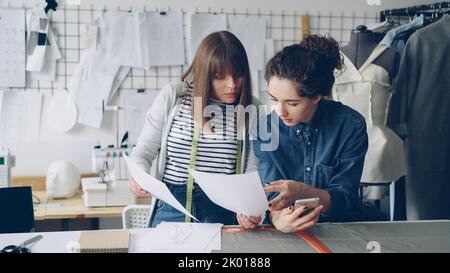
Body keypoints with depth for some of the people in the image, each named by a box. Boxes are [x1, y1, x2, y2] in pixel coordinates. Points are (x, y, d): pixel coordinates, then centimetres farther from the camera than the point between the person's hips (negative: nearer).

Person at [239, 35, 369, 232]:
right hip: (289, 232, 1)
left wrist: (303, 192, -30)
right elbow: (273, 195, -8)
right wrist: (277, 218, -32)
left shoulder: (351, 125, -10)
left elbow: (345, 198, -10)